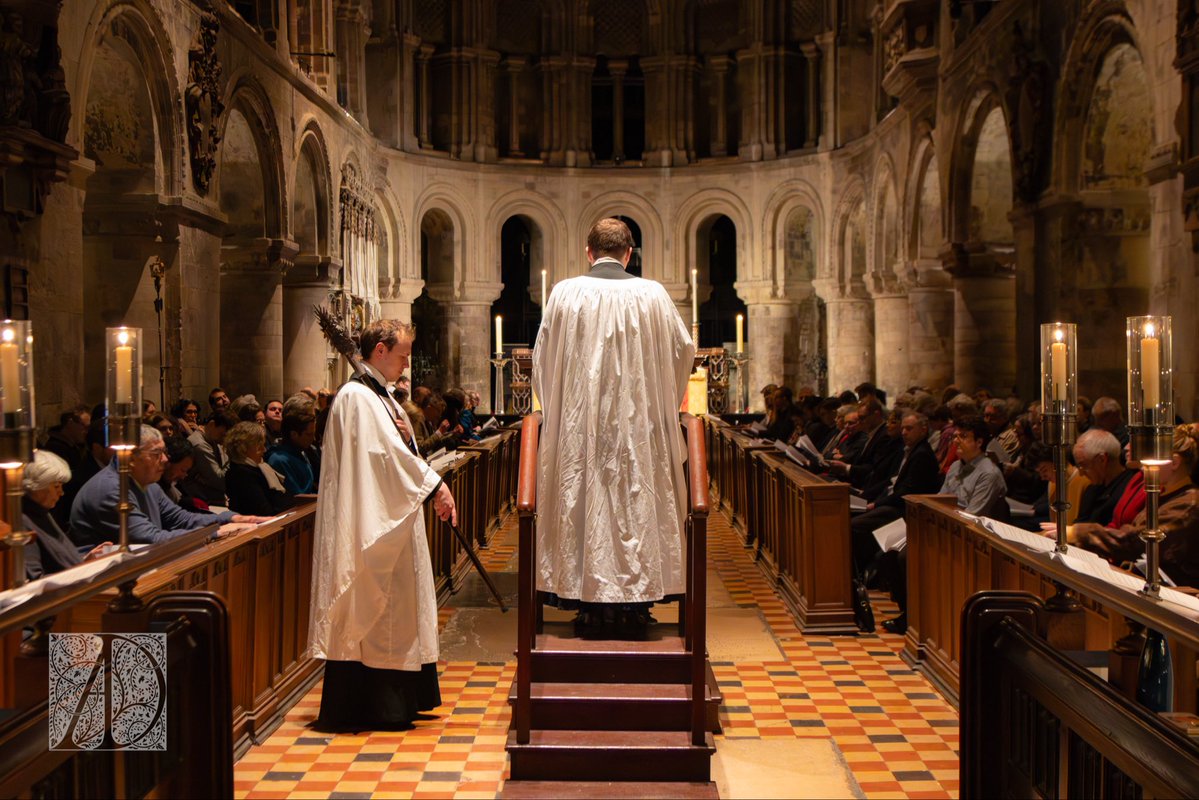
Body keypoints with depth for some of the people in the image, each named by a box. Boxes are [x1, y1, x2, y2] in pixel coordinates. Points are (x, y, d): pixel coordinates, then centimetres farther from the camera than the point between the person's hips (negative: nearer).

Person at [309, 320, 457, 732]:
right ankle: (373, 706, 4)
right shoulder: (356, 397, -15)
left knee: (392, 610, 14)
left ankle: (399, 700, 22)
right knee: (373, 609, -4)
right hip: (370, 524, -10)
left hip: (393, 523, 10)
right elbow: (385, 452, -23)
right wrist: (434, 485, -21)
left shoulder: (382, 397, 16)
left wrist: (406, 436, -4)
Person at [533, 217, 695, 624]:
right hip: (639, 421, 0)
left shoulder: (565, 293, -2)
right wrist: (663, 401, 23)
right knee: (638, 498, 7)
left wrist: (557, 404, 23)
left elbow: (543, 355, 7)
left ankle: (590, 600, 10)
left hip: (579, 420, 1)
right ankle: (636, 600, 9)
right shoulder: (652, 294, -2)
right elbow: (684, 349, 8)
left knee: (584, 498, 6)